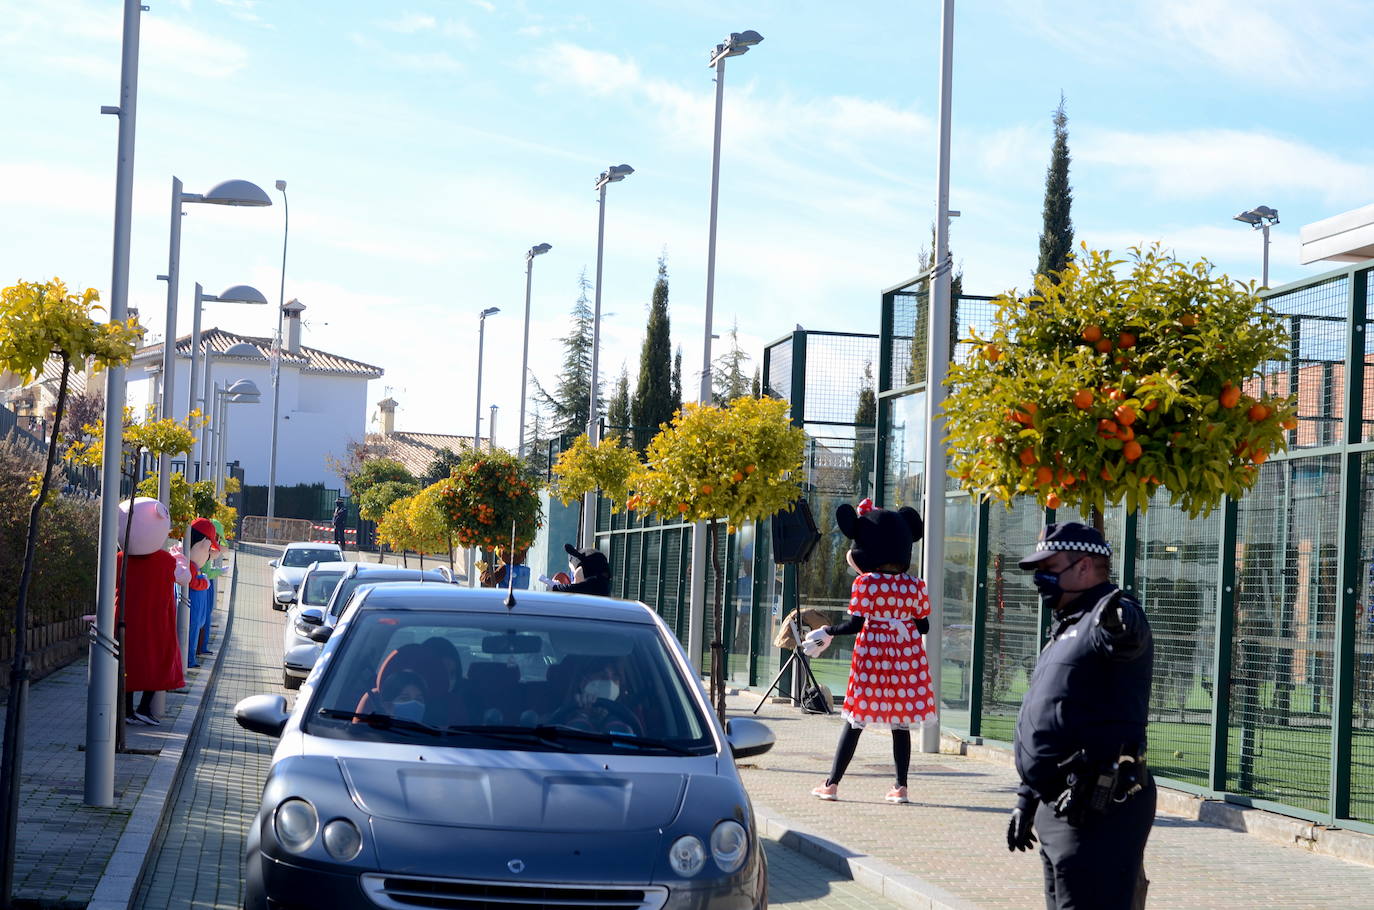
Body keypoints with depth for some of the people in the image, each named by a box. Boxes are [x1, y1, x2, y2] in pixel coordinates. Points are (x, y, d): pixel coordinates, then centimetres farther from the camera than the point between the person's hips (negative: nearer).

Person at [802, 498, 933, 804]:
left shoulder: (865, 583, -8)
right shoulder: (915, 586, 2)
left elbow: (856, 622, -12)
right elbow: (923, 626, 5)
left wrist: (828, 631, 1)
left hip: (873, 653, -3)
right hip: (906, 654, 3)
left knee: (855, 722, 2)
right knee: (901, 724, 7)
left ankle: (832, 784, 6)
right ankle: (901, 787, 7)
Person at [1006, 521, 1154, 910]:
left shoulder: (1109, 616, -11)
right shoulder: (1066, 630, 21)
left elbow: (1124, 635, -39)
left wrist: (1120, 625, -62)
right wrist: (1027, 798, 26)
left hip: (1098, 813, -11)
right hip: (1057, 807, 11)